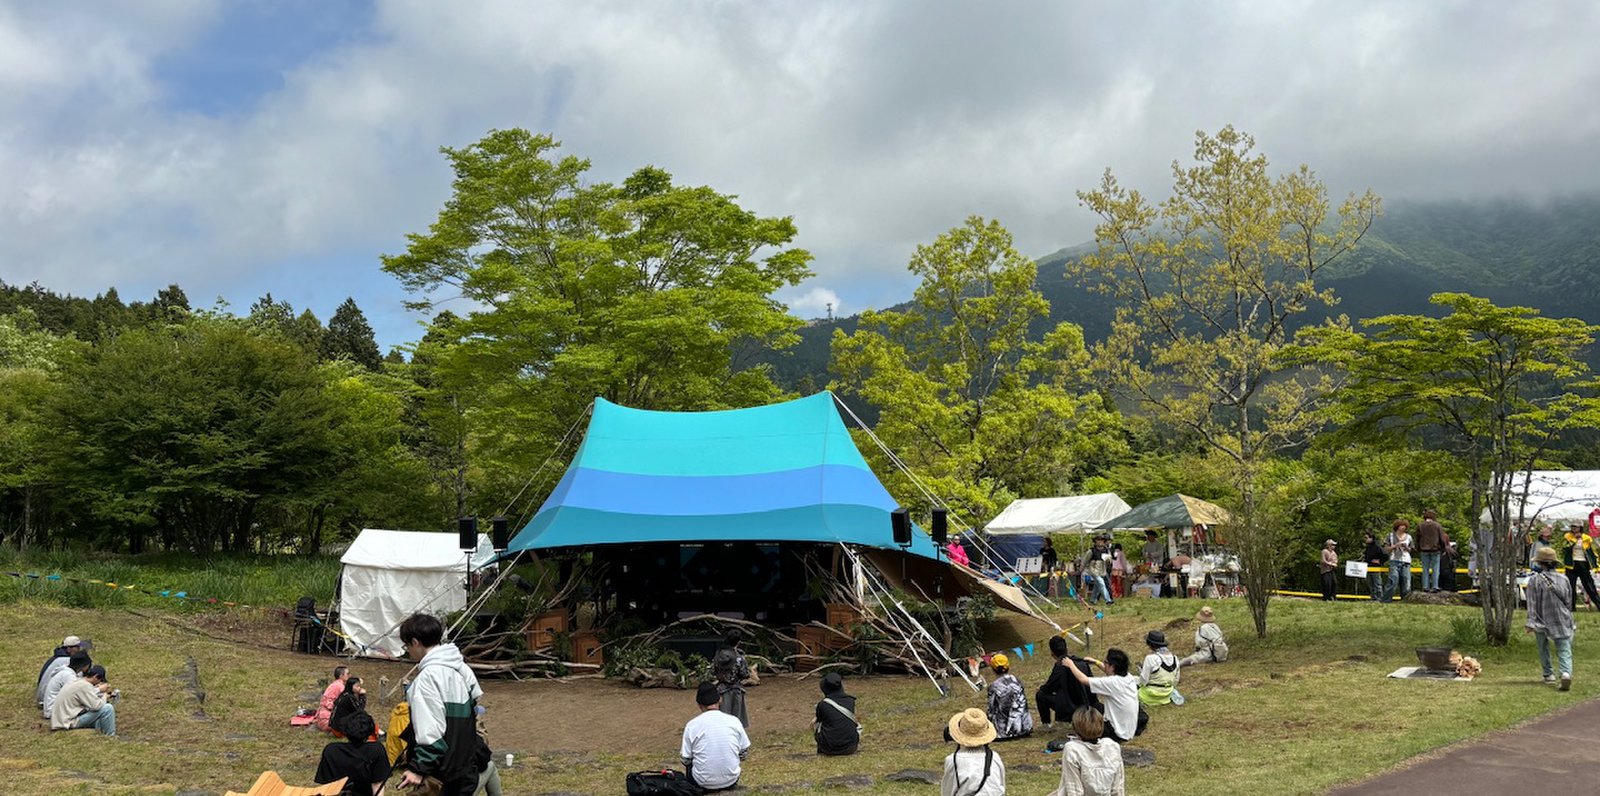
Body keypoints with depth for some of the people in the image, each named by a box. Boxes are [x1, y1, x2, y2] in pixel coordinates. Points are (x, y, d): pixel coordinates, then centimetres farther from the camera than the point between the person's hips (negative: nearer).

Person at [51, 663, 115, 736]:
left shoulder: (76, 680, 5)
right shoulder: (85, 685, -23)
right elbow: (97, 706, -23)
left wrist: (99, 689, 27)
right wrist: (105, 697, -5)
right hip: (70, 722, -10)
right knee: (107, 708, -15)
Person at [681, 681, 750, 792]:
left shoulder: (691, 725, -9)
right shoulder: (734, 721, -4)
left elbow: (686, 760, -4)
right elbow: (744, 753, 4)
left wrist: (681, 754, 18)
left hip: (703, 783, -1)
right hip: (731, 781, 2)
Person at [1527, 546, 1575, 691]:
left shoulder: (1534, 580, -9)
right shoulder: (1564, 580, 2)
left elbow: (1532, 604, -10)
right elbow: (1569, 603, 12)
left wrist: (1531, 623, -9)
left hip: (1542, 622, -2)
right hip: (1563, 623, 2)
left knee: (1544, 649, 18)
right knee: (1564, 651, -1)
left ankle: (1548, 674, 26)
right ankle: (1566, 672, -24)